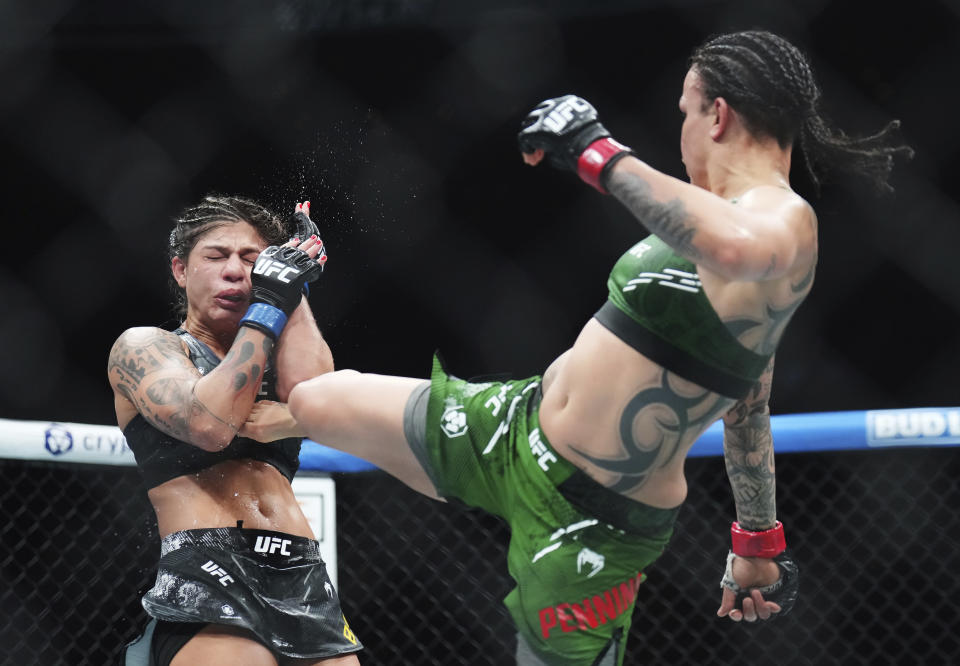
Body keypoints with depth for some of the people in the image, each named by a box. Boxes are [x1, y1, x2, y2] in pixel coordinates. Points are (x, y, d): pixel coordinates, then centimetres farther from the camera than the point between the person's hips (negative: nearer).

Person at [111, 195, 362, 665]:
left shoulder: (272, 358, 25)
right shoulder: (143, 347, 12)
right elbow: (211, 424, -9)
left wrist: (295, 287, 9)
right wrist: (268, 305, -2)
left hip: (304, 578, 5)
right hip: (207, 573, -5)